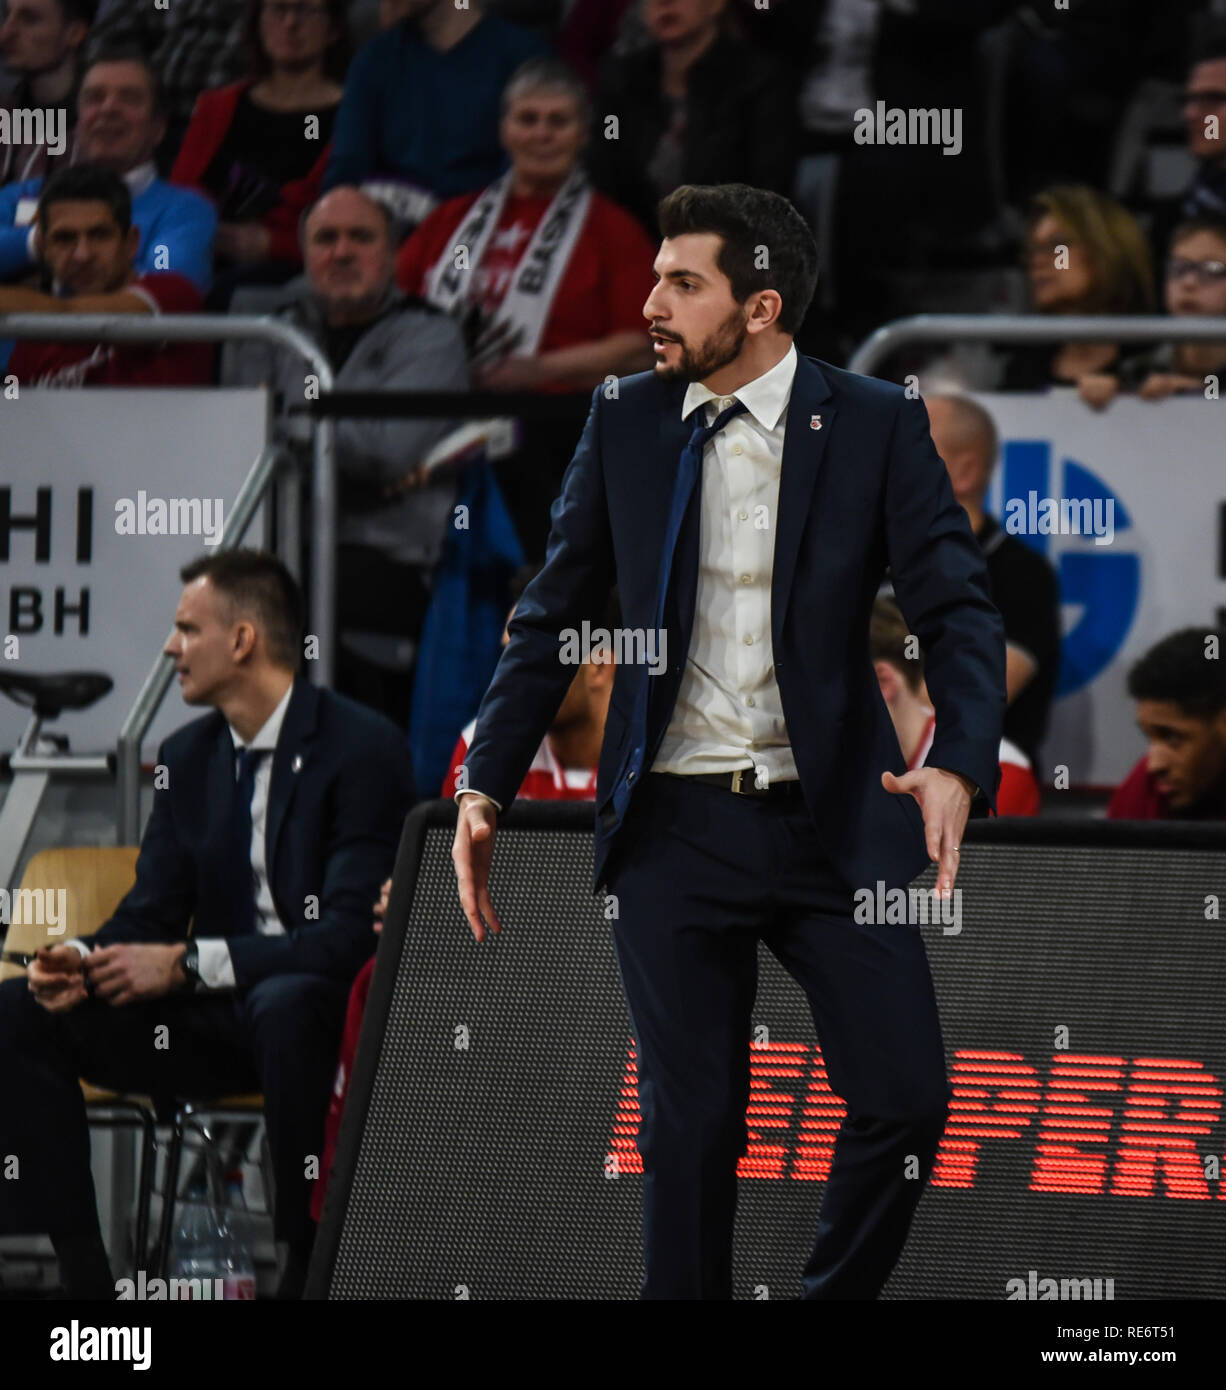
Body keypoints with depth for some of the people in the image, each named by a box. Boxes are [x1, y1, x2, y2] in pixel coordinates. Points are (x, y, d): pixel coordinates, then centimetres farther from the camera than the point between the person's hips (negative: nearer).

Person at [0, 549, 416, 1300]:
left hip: (332, 1009, -7)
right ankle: (78, 1270, -9)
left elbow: (351, 933, -21)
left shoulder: (364, 747, -13)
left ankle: (310, 1261, -30)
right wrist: (82, 961, -13)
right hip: (221, 1017, 7)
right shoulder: (189, 756, 10)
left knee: (283, 1005, -42)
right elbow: (151, 913, 12)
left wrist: (188, 963, -26)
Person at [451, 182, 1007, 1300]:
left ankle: (838, 1295, 17)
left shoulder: (878, 426, -1)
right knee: (691, 1123, 1)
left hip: (834, 826, -1)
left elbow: (959, 609, -6)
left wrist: (959, 766, -24)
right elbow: (554, 617, 12)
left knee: (907, 1097, -6)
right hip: (677, 828, 1)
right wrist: (486, 787, 4)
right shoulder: (625, 422, 5)